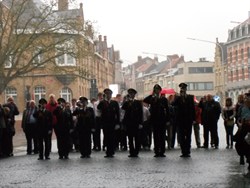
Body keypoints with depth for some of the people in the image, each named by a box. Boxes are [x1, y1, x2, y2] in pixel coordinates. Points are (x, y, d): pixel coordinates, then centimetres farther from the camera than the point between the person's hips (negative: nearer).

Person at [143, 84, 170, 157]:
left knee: (162, 136, 1)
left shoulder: (164, 99, 5)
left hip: (162, 120, -1)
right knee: (156, 136, 3)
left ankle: (162, 152, 5)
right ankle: (156, 152, 7)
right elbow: (144, 100, -15)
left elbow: (167, 110, 4)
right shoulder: (151, 99, 5)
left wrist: (168, 120, -2)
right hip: (154, 120, 1)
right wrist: (152, 95, -15)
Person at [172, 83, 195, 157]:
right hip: (180, 120, 1)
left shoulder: (190, 97, 5)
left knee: (188, 136, 0)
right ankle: (183, 152, 9)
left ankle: (187, 151, 4)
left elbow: (193, 108, 4)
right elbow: (173, 104, -13)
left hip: (188, 119, -1)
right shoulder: (177, 97, 5)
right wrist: (179, 96, -19)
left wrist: (193, 119, -2)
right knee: (182, 136, 4)